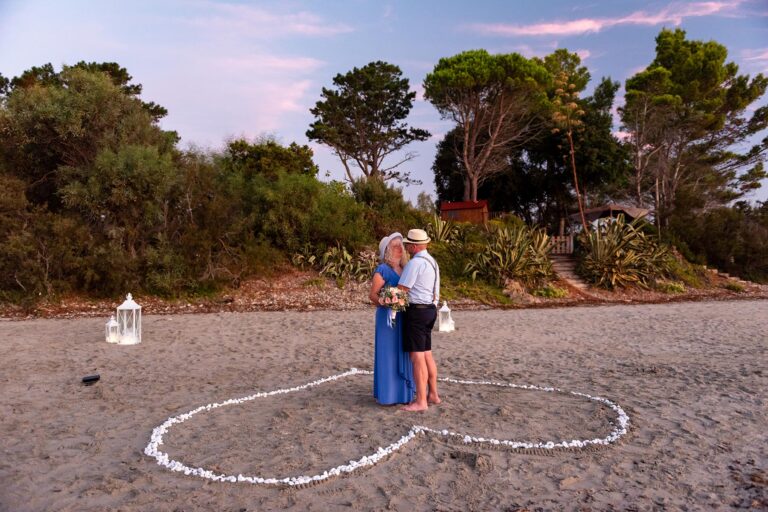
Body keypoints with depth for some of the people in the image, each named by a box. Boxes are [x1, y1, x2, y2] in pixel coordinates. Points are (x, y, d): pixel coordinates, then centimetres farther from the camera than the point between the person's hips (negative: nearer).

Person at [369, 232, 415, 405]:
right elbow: (373, 295, -11)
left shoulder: (405, 269, 14)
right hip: (388, 317, -6)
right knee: (388, 355, -1)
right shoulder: (382, 270, -6)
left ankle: (402, 392, 22)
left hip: (404, 318, 6)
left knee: (402, 355, 11)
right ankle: (386, 394, 8)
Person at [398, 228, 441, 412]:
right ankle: (433, 394, 24)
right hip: (430, 309, 10)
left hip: (416, 311, -10)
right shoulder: (432, 262, 16)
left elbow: (401, 290, -16)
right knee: (427, 354, 16)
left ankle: (421, 402, -3)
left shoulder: (415, 263, -16)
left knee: (417, 357, -6)